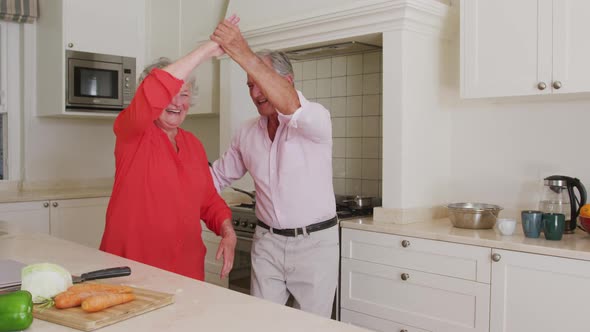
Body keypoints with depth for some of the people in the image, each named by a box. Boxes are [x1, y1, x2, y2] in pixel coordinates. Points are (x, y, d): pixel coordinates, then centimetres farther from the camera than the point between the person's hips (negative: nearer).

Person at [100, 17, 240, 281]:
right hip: (131, 265, -5)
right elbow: (155, 92, -29)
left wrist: (227, 231, -6)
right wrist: (208, 49, -25)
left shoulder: (193, 144, 9)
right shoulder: (132, 132, -8)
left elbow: (209, 200, 13)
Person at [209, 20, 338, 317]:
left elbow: (291, 108, -35)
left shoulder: (316, 119, -11)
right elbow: (218, 176, 16)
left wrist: (245, 56, -42)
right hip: (267, 243, 5)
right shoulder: (247, 133, 6)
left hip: (314, 243, -4)